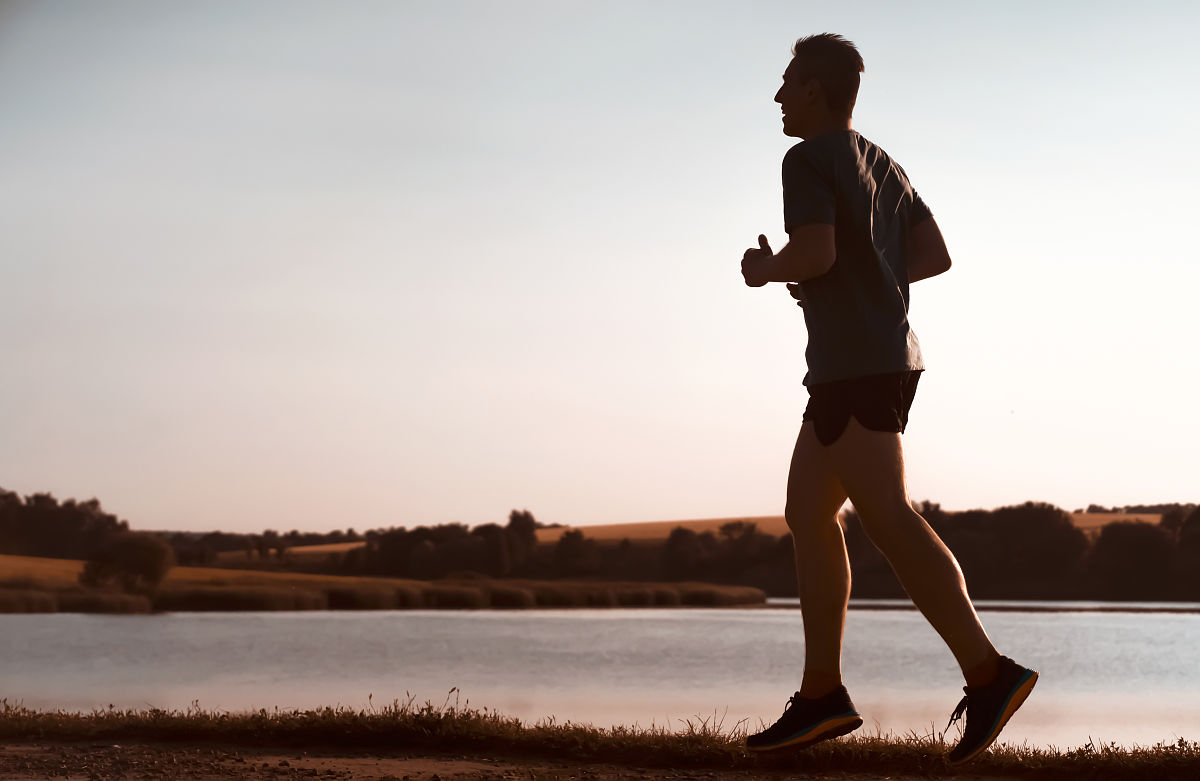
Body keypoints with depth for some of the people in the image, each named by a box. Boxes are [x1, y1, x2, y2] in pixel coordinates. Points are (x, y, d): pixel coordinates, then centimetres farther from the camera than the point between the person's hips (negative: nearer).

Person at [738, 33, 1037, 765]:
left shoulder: (807, 160, -7)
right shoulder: (882, 166, 19)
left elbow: (815, 252, -21)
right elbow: (937, 256, 15)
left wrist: (767, 270, -1)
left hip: (855, 363, -10)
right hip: (890, 357, 10)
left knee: (889, 520, -15)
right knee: (807, 513, 10)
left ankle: (988, 671, -21)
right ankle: (821, 695, 7)